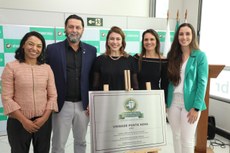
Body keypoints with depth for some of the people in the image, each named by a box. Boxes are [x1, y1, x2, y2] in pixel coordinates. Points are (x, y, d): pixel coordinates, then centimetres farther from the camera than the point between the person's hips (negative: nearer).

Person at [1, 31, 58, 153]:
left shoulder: (47, 68, 3)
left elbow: (53, 96, 1)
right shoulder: (11, 67, -5)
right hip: (19, 122, -2)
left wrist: (44, 118, -9)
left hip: (43, 121, 3)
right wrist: (23, 120, -12)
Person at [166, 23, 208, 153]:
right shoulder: (173, 55, 7)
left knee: (187, 139, 4)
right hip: (173, 101, 4)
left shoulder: (200, 56, -5)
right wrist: (165, 101, 3)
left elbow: (202, 83, -8)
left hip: (190, 102, -4)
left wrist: (196, 107, -13)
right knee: (176, 136, 14)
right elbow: (169, 80, 8)